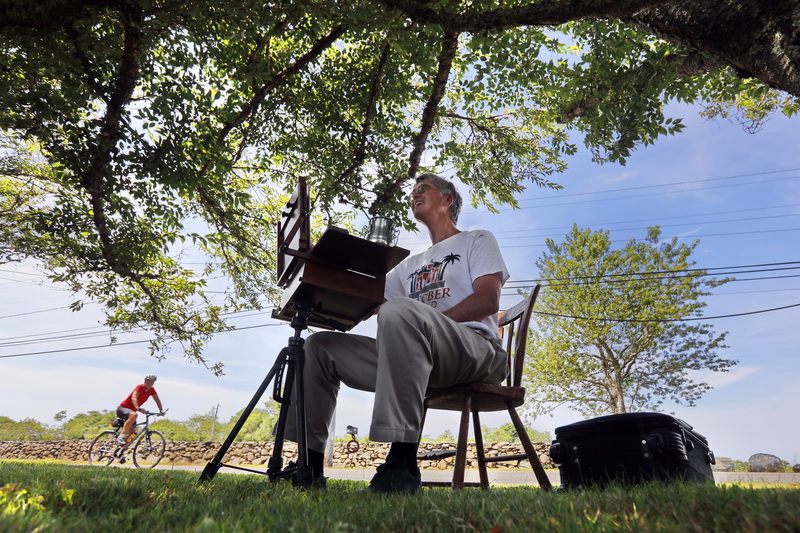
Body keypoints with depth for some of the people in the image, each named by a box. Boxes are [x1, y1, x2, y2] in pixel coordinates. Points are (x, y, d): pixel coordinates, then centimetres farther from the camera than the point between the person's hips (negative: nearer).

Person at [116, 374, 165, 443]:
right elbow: (134, 398, -38)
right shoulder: (139, 387, -21)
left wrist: (161, 410, -15)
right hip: (122, 408, -7)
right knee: (134, 415, -39)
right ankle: (121, 435, -32)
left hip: (131, 410, 7)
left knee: (131, 433, 0)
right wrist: (138, 408, -55)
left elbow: (157, 400, 1)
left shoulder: (151, 390, -1)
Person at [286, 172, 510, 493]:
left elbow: (489, 300, -5)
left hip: (475, 351, -6)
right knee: (320, 345, 0)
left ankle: (402, 465, -36)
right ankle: (309, 464, -3)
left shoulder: (477, 240, 14)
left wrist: (431, 323, -17)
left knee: (401, 311, -37)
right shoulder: (410, 264, 31)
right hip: (414, 357, 7)